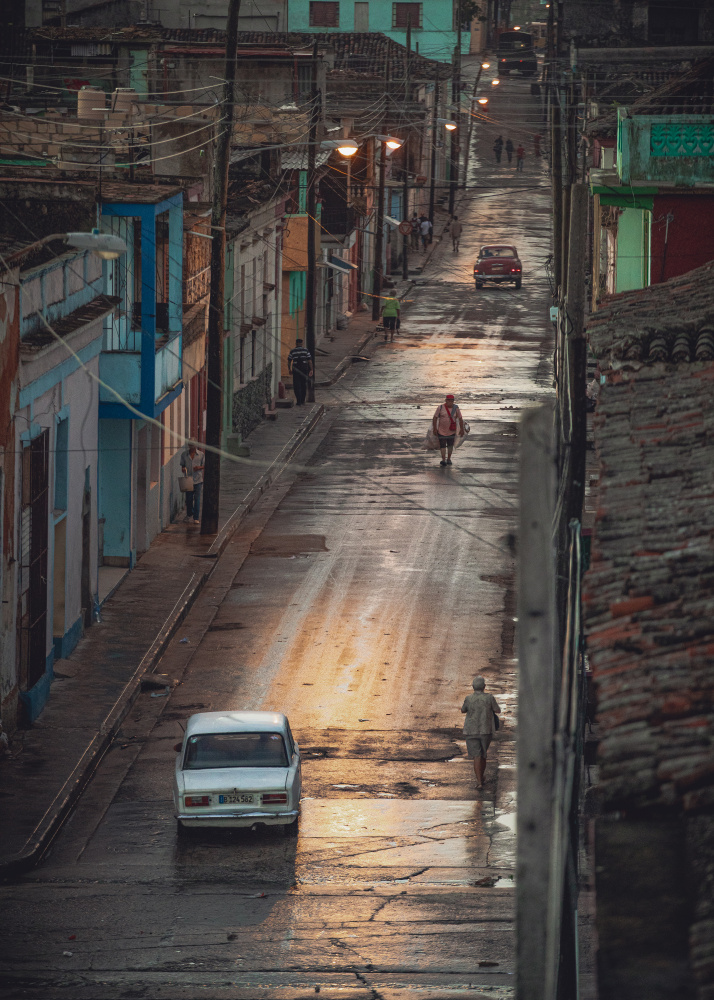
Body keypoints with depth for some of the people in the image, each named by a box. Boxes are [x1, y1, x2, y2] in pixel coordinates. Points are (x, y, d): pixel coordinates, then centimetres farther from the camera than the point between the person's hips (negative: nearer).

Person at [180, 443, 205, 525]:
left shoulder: (201, 455, 0)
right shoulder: (184, 454, 4)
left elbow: (205, 465, 7)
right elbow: (182, 465, 13)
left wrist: (200, 467, -14)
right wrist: (183, 469, -10)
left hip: (198, 480, -2)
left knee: (197, 499, -5)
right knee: (188, 498, 9)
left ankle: (196, 518, -2)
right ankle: (189, 514, 32)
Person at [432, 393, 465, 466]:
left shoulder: (456, 408, -4)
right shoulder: (440, 407, -8)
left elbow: (460, 419, 2)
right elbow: (435, 418, -5)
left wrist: (461, 429, -1)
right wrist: (434, 428, -10)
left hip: (451, 431, 2)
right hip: (442, 430, -2)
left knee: (450, 445, 10)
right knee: (442, 445, -6)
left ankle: (448, 459, 23)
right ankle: (443, 460, -7)